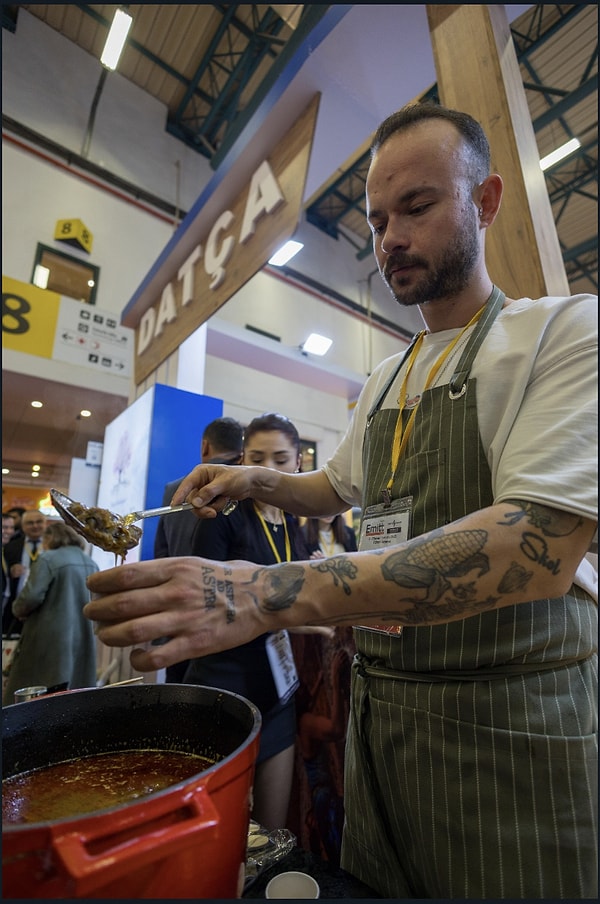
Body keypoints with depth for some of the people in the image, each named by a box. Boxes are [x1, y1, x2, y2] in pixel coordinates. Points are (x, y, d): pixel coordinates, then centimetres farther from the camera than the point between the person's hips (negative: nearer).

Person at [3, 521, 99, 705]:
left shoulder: (48, 559, -10)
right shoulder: (92, 564, 9)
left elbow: (31, 597, -16)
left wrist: (18, 610, 3)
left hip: (50, 639, -6)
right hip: (84, 641, 6)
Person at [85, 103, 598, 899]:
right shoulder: (382, 384, 9)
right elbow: (337, 488, 21)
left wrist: (273, 594, -33)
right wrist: (256, 481, 1)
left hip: (511, 709, -5)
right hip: (380, 702, 6)